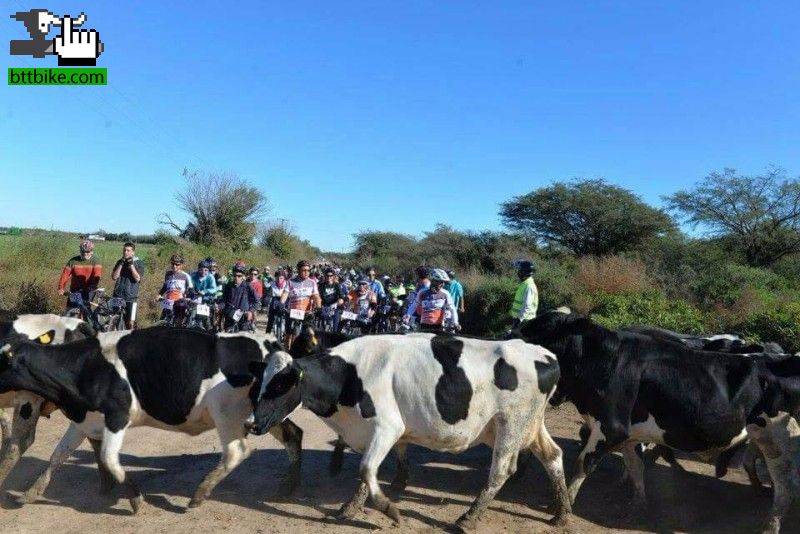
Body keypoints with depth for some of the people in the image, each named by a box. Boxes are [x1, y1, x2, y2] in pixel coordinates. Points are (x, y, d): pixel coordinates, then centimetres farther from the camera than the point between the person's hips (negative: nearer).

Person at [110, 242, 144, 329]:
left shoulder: (139, 263, 1)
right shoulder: (120, 262, 12)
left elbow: (137, 278, -10)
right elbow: (114, 277, 1)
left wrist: (131, 265, -15)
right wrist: (121, 264, -8)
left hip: (131, 296, -3)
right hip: (118, 295, 3)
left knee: (130, 322, -3)